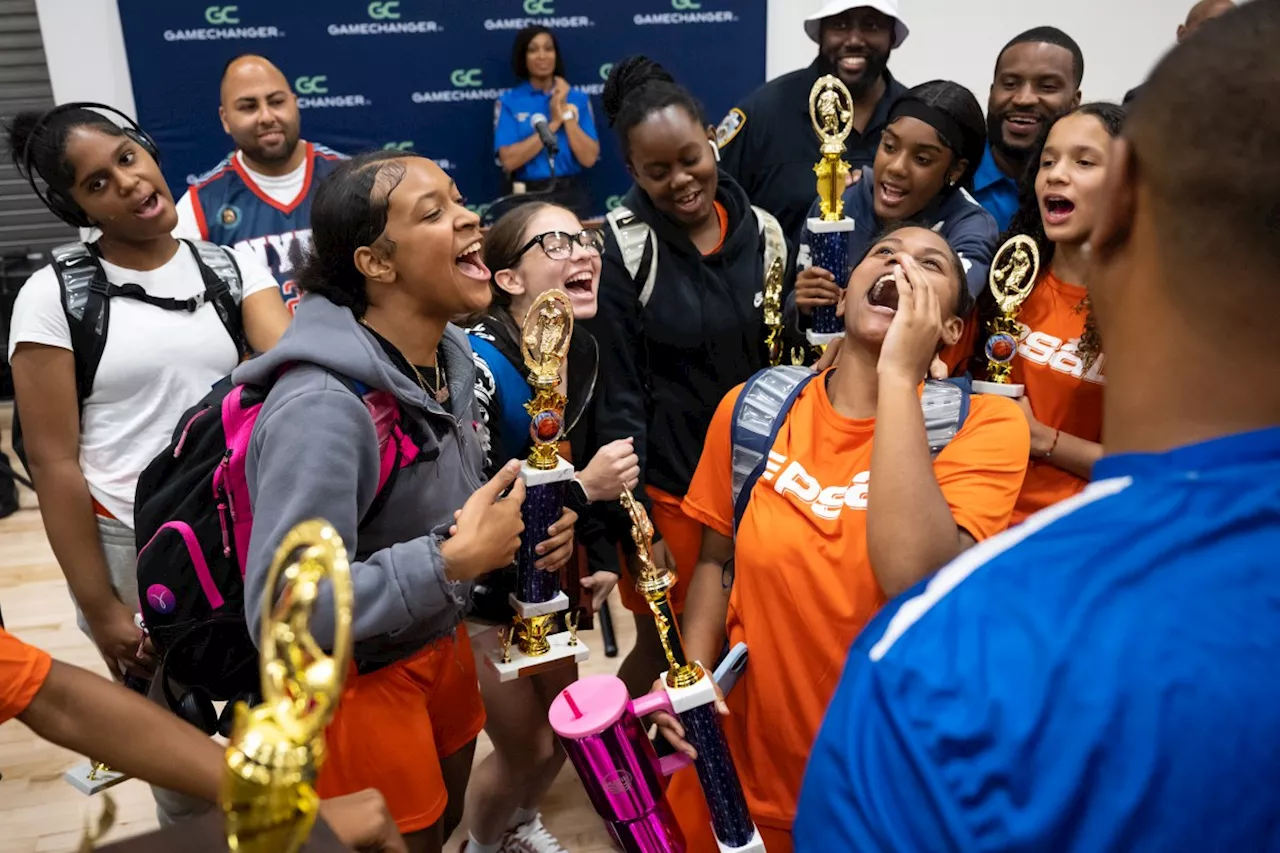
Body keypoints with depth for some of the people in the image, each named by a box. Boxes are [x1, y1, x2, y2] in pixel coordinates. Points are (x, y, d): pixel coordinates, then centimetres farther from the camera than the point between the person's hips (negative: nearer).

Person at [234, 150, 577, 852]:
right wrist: (457, 559, -33)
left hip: (440, 642, 8)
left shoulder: (451, 354, -4)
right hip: (355, 681, -7)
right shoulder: (322, 406, -32)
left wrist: (521, 523, -9)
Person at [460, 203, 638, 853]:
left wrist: (601, 554, 2)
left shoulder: (582, 349, -3)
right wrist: (582, 489, -31)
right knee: (529, 749, 6)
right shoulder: (478, 359, -28)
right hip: (477, 584, -7)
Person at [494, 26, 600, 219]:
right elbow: (509, 160, -14)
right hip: (527, 197, -1)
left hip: (572, 195, 2)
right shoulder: (509, 101, -1)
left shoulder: (578, 98, 3)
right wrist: (553, 123, -13)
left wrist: (566, 113, -12)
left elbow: (589, 158, -6)